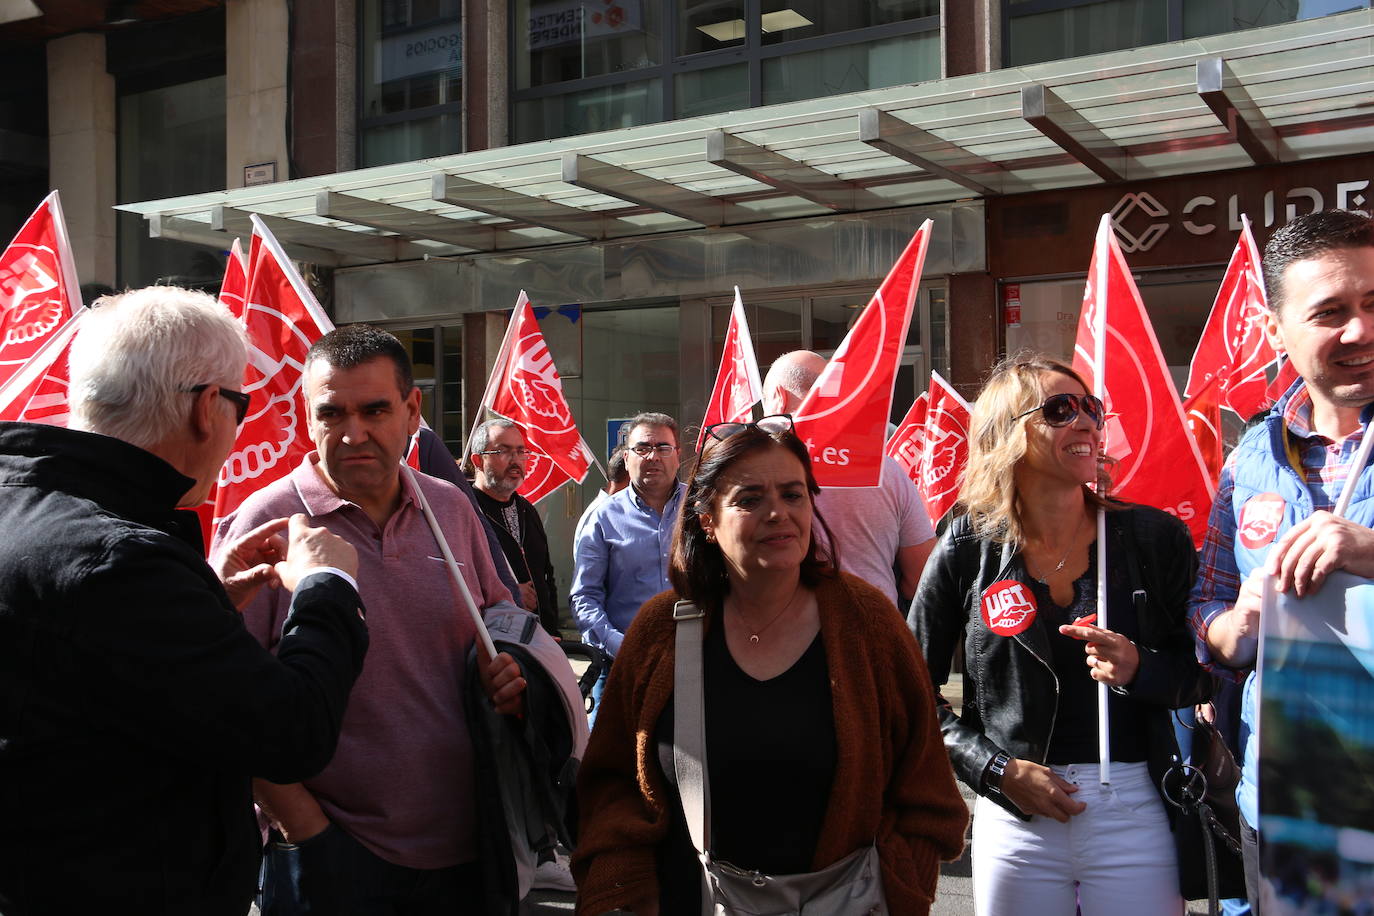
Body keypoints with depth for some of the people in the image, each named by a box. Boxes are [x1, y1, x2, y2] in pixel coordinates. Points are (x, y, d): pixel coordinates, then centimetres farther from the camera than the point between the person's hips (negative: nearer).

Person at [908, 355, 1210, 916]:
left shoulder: (1155, 537, -2)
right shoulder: (967, 551, -4)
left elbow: (1203, 672, 4)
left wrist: (1140, 669, -16)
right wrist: (997, 769, -7)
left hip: (1136, 810, 1)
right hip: (1015, 816, 0)